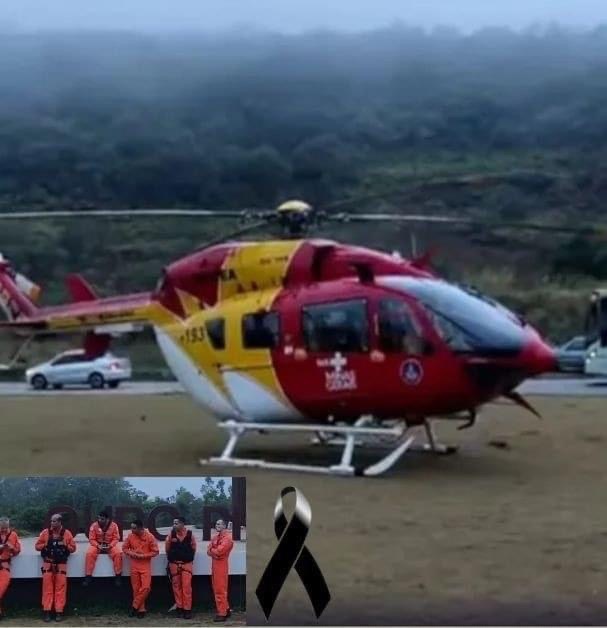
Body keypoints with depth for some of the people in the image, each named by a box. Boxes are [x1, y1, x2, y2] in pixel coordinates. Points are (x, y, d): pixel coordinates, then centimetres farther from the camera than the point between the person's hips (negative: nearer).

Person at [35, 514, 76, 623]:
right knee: (47, 586, -4)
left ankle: (59, 611, 1)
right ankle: (47, 611, -1)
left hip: (61, 563, 0)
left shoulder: (67, 533, 3)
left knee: (60, 587, -2)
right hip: (48, 562, 0)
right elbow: (37, 546, 7)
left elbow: (73, 548, 7)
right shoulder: (45, 532, 4)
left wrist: (65, 546, -11)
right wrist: (46, 545, -9)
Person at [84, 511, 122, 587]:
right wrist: (98, 546, -23)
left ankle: (118, 576, -16)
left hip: (110, 545, 0)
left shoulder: (113, 525, -8)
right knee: (89, 553, -30)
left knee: (118, 553, -29)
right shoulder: (94, 525, -9)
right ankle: (88, 576, -21)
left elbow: (116, 538, -5)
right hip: (97, 545, 0)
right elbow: (92, 539, -6)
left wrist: (110, 546, -21)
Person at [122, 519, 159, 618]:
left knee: (146, 587, -12)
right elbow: (124, 548, 10)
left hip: (145, 565, -3)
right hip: (134, 565, 3)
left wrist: (142, 556, -16)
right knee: (136, 589, 3)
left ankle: (134, 606, 2)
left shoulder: (150, 537, -11)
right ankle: (141, 609, 12)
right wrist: (131, 553, -11)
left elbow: (155, 551, -7)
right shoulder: (130, 536, -2)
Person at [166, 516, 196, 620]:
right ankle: (179, 608, 14)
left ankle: (187, 609, -4)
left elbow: (193, 548, 5)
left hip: (187, 564, -2)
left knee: (186, 586, -7)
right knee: (176, 586, 6)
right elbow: (167, 548, 8)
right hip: (174, 564, 2)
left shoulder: (190, 534, -8)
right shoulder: (171, 534, -5)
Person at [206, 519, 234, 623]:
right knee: (217, 589, 14)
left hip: (221, 565, -9)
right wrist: (215, 553, -12)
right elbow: (208, 551, 8)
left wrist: (212, 550, -3)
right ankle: (226, 609, 24)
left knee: (220, 590, -8)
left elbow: (219, 551, -21)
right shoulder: (215, 537, 17)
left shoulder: (227, 537, -11)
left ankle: (222, 613, -6)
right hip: (214, 564, 9)